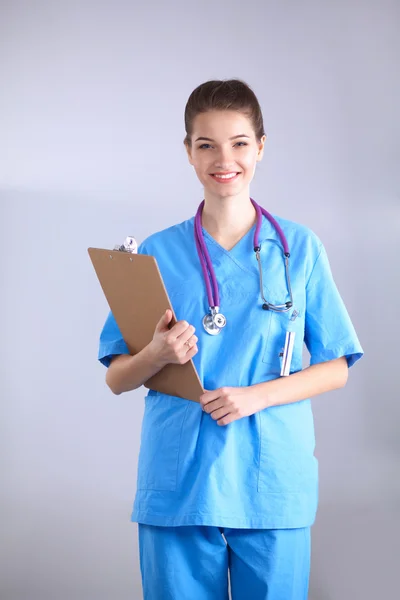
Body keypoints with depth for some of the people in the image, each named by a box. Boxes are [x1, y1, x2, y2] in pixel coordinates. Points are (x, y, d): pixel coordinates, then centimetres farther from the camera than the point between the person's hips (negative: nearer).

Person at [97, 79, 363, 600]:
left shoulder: (300, 248, 3)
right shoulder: (158, 253, 5)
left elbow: (336, 368, 4)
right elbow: (116, 378, 7)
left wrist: (257, 395, -12)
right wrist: (157, 355, -14)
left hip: (272, 487, 0)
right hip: (177, 486, 1)